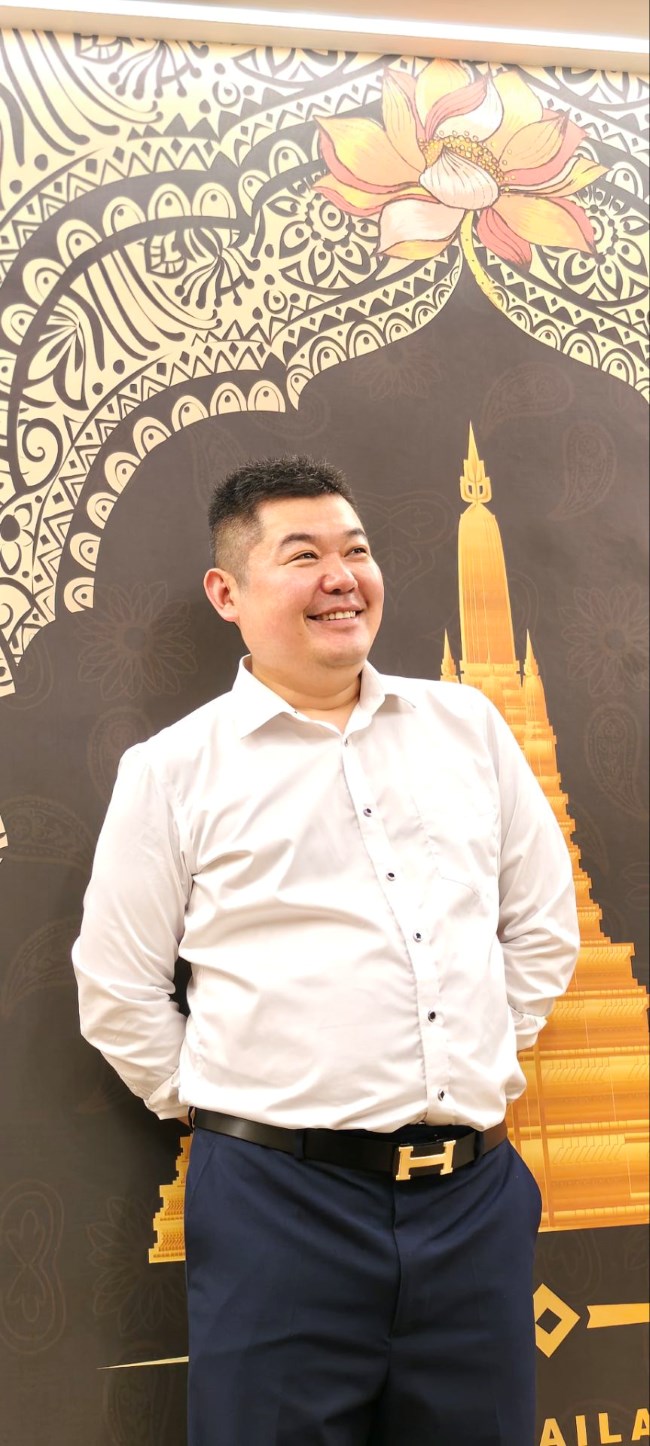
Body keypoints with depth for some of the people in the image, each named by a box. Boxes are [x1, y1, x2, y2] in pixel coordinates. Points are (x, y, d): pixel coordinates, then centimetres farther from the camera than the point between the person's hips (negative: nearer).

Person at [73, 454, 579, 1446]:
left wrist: (486, 1067, 11)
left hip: (478, 1195, 4)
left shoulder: (467, 725, 7)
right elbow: (118, 991, 2)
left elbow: (543, 923, 15)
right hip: (282, 1206, -3)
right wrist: (230, 1113, 3)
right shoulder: (173, 771, -3)